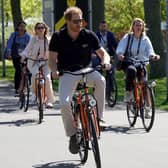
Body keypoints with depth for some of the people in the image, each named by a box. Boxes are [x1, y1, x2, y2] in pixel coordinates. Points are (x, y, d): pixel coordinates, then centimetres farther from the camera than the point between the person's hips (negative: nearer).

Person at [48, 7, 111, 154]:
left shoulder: (89, 35, -5)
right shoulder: (58, 37, -7)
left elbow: (102, 52, -1)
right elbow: (52, 58, -4)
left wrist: (106, 61, -24)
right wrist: (54, 70, -25)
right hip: (67, 74, -1)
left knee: (100, 80, -34)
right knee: (64, 103, -23)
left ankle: (98, 117, -19)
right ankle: (72, 135, 0)